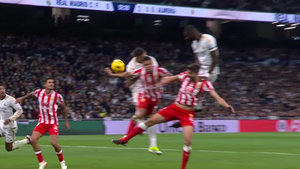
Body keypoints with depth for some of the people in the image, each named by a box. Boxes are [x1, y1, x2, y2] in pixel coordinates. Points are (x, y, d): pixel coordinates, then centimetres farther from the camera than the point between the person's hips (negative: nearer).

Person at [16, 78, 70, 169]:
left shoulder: (57, 96, -11)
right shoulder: (39, 92, -2)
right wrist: (22, 98, 18)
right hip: (42, 122, 4)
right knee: (33, 140, -13)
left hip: (53, 123, -4)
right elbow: (31, 94, 22)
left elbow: (64, 108, 1)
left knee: (54, 143, -17)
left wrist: (66, 121, 1)